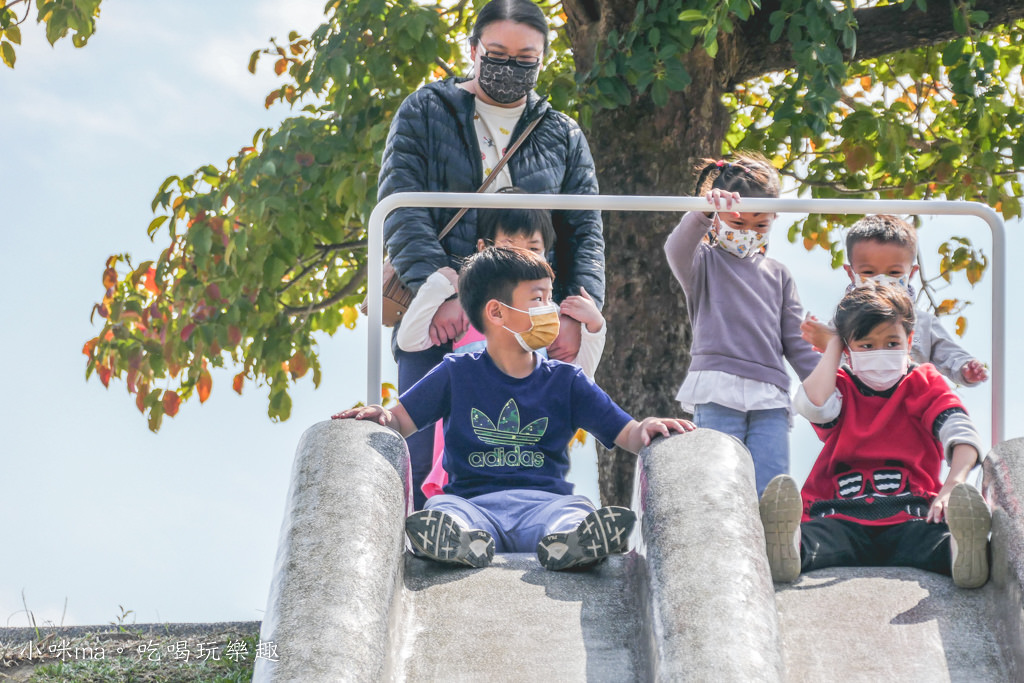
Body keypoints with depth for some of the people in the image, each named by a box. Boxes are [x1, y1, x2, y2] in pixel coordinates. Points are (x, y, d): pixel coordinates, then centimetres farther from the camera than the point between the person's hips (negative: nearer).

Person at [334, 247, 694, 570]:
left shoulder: (566, 381, 18)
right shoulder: (458, 374, 16)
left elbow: (625, 433, 12)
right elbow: (402, 420, 16)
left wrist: (646, 429, -13)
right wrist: (381, 417, -9)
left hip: (544, 504, 1)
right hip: (474, 504, 0)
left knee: (575, 512, -36)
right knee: (442, 508, -36)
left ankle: (567, 541, -69)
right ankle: (462, 541, -69)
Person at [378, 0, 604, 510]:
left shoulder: (563, 137, 16)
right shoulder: (425, 114, 9)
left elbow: (585, 233, 11)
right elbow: (399, 209, -3)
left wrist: (578, 313, -8)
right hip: (438, 324, -1)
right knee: (429, 462, -9)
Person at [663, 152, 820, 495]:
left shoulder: (778, 275, 22)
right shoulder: (705, 264, 10)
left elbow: (797, 342, 24)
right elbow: (676, 250, -15)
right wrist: (702, 213, -34)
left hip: (770, 399, 4)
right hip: (717, 393, -3)